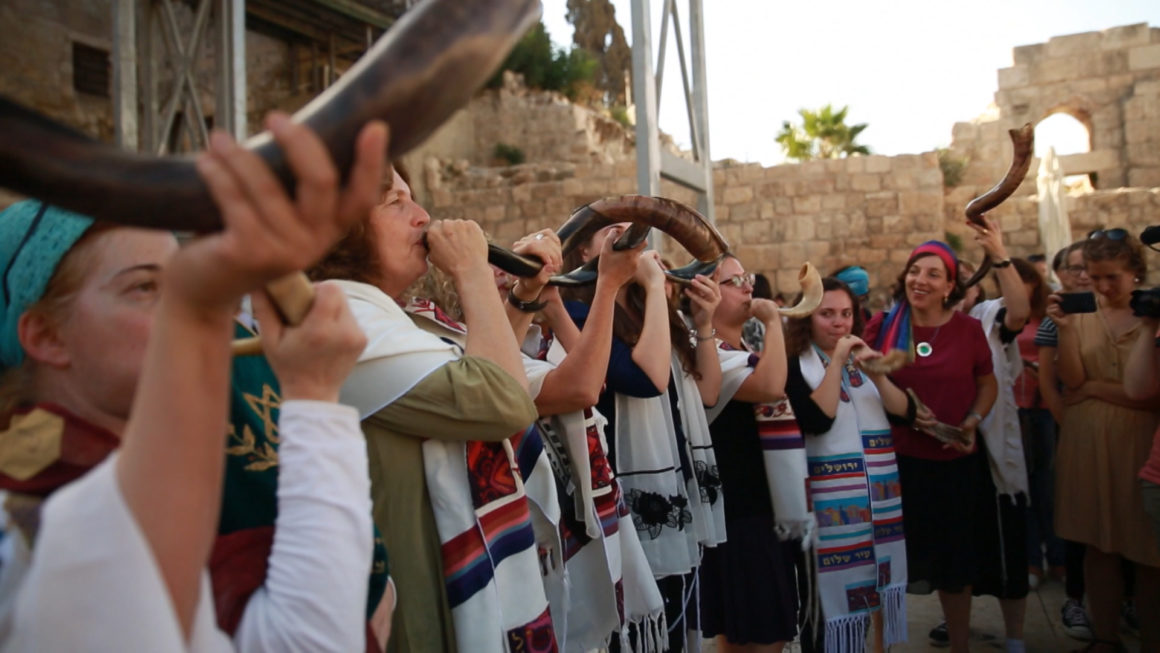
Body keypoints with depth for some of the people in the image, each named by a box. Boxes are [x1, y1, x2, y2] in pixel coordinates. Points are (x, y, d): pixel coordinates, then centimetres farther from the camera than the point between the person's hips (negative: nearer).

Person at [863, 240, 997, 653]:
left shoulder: (968, 328, -3)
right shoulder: (882, 325, -4)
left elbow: (988, 384, 10)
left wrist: (973, 421, -7)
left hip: (956, 462, 1)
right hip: (895, 459, -1)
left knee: (954, 558, 15)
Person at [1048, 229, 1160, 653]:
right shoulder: (1082, 314, 3)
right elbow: (1071, 380, -5)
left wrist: (1094, 388, -6)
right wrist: (1064, 329, -15)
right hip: (1088, 443, 2)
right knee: (1098, 544, 10)